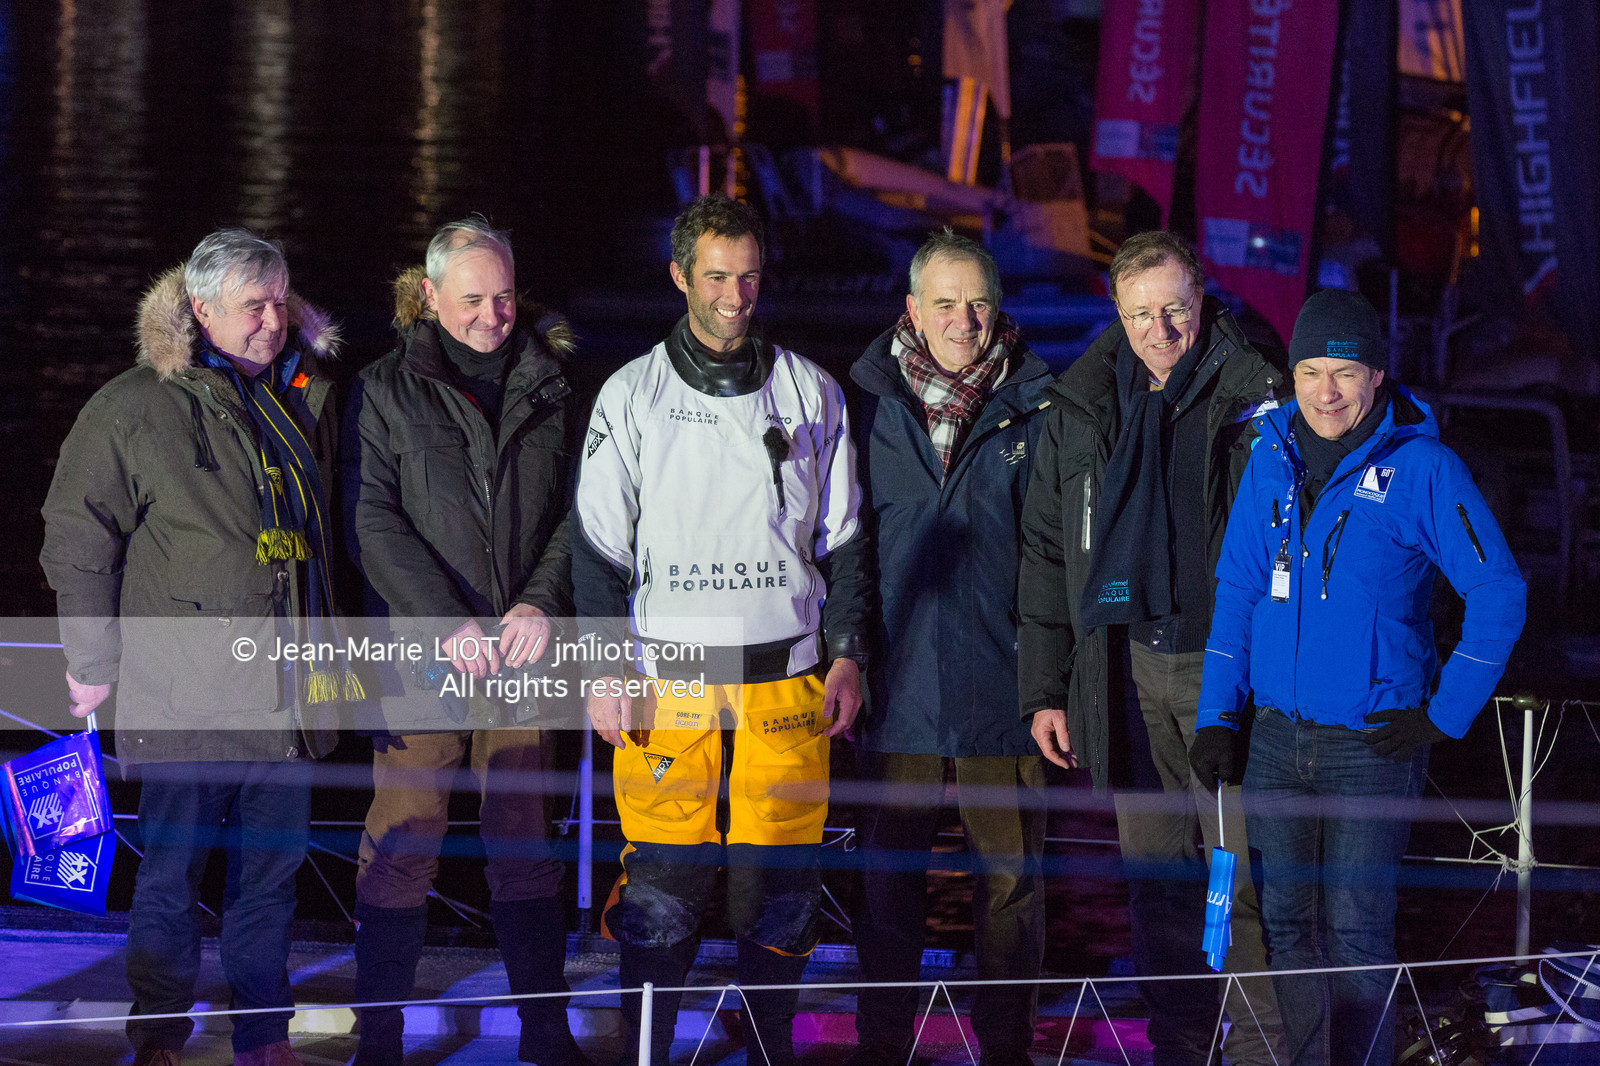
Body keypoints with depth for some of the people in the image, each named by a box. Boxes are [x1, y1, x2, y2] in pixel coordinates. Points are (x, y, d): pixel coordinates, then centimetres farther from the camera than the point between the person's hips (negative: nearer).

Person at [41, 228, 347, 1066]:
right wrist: (93, 660, -2)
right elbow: (79, 538, -2)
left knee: (272, 870, 11)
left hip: (287, 688, 5)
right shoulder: (136, 409, -5)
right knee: (172, 871, 0)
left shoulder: (306, 399, 12)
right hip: (187, 692, -5)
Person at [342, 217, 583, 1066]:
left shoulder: (547, 386, 10)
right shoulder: (387, 391, 1)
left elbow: (578, 510, 9)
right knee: (403, 844, -3)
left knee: (525, 839, 8)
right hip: (423, 650, -2)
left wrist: (543, 600, -8)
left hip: (523, 649, 3)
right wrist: (449, 621, -14)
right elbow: (373, 523, -5)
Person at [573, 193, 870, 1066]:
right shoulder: (631, 396, 5)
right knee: (661, 882, -5)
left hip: (787, 681, 1)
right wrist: (606, 668, -4)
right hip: (667, 680, -1)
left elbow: (842, 538, 15)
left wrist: (845, 653, 7)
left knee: (779, 881, 0)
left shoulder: (811, 394, 9)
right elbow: (598, 546, 4)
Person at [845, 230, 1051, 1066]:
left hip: (999, 679, -1)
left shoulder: (1032, 408, -1)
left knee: (1010, 872, 4)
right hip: (899, 677, 1)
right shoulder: (870, 403, 3)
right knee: (888, 868, 8)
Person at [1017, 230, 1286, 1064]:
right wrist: (1044, 690, 8)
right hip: (1127, 668, 4)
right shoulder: (1081, 407, 8)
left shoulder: (1253, 398, -3)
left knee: (1243, 872, -7)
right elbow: (1046, 551, 13)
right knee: (1156, 874, 9)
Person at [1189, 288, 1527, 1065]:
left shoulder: (1421, 468, -9)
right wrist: (1216, 716, 4)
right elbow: (1237, 590, 11)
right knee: (1287, 922, 9)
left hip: (1373, 741, -5)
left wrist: (1445, 715, -7)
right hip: (1276, 736, 5)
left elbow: (1499, 593, -6)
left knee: (1355, 931, -6)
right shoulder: (1273, 457, 6)